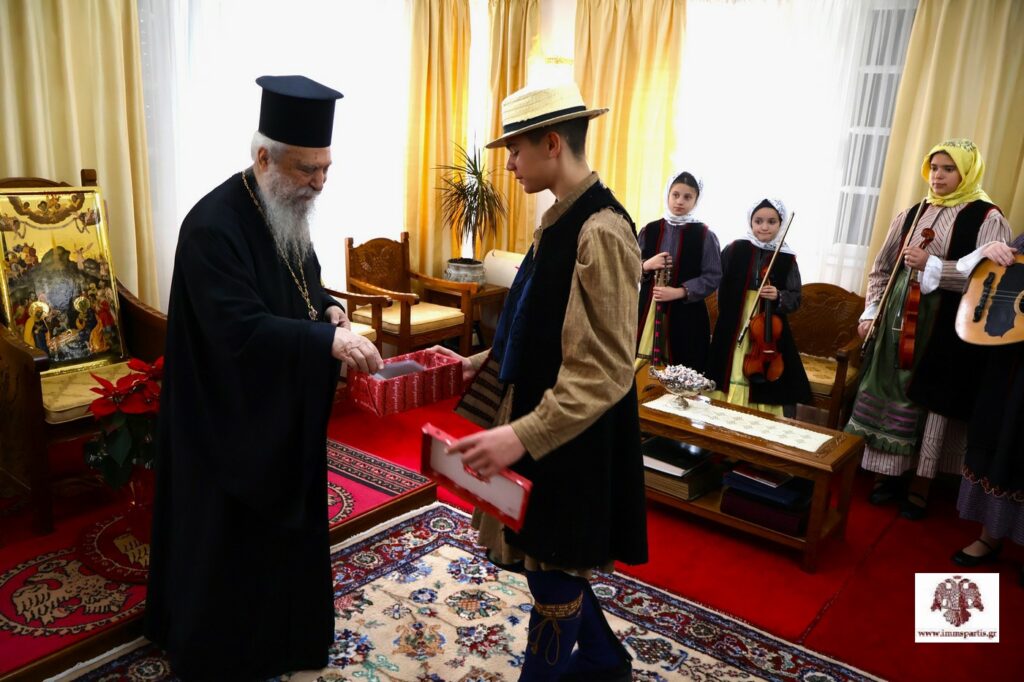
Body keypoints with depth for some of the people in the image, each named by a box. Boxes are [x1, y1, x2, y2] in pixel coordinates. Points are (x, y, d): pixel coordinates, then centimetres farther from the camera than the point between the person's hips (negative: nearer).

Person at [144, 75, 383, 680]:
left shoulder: (288, 211, 3)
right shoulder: (214, 225, -25)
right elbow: (239, 330, -32)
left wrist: (329, 307, -3)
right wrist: (329, 340, -38)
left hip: (284, 408, 9)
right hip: (230, 417, -9)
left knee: (287, 525, 22)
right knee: (233, 540, 9)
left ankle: (283, 632, 44)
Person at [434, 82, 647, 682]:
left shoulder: (602, 231, -22)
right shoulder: (563, 220, 7)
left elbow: (605, 372, -25)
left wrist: (522, 435, -30)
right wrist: (484, 363, 12)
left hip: (573, 438, -10)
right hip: (540, 418, 10)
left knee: (554, 571, 9)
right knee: (545, 553, 22)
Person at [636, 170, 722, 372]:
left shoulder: (705, 235, 1)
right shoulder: (649, 230, 7)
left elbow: (713, 277, -3)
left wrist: (680, 292, -14)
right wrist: (646, 266, -10)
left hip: (686, 314, -2)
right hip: (648, 311, 2)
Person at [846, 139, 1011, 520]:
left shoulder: (987, 219, -2)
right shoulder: (910, 215, 12)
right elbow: (881, 268, 15)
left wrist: (930, 265, -21)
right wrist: (871, 311, 5)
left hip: (946, 328, -4)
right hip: (899, 319, 4)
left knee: (933, 403, 2)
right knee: (890, 395, 5)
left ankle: (920, 484, 16)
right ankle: (888, 474, 19)